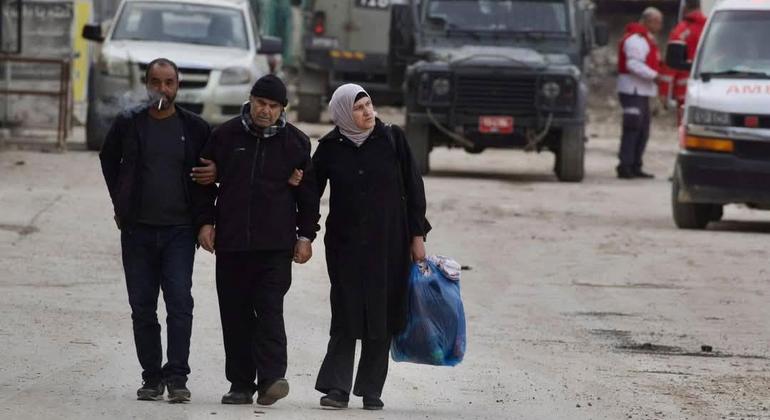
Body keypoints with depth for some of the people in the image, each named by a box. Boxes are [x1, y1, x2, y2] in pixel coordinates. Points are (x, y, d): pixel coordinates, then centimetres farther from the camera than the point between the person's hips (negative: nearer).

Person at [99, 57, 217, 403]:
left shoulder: (194, 128, 2)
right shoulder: (128, 124, 4)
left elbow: (210, 167, 18)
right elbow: (109, 159, 21)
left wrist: (213, 174, -5)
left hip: (179, 230, -2)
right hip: (137, 231, 2)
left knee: (180, 302, -13)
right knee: (142, 307, 4)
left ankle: (176, 377, -14)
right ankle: (152, 377, 12)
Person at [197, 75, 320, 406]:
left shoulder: (295, 142, 4)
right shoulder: (226, 136, 5)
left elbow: (309, 193, 9)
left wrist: (306, 235, 4)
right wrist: (206, 221, 5)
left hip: (276, 244, -2)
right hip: (231, 242, 2)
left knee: (270, 310, -13)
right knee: (235, 314, 4)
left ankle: (271, 378, -20)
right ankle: (240, 384, 10)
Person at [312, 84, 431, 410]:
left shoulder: (392, 139, 0)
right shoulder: (330, 148, 1)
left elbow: (413, 188, 2)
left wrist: (417, 235, 0)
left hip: (388, 244, 0)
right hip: (345, 245, 0)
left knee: (381, 316, 2)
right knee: (345, 316, -4)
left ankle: (371, 390, 7)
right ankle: (336, 387, -4)